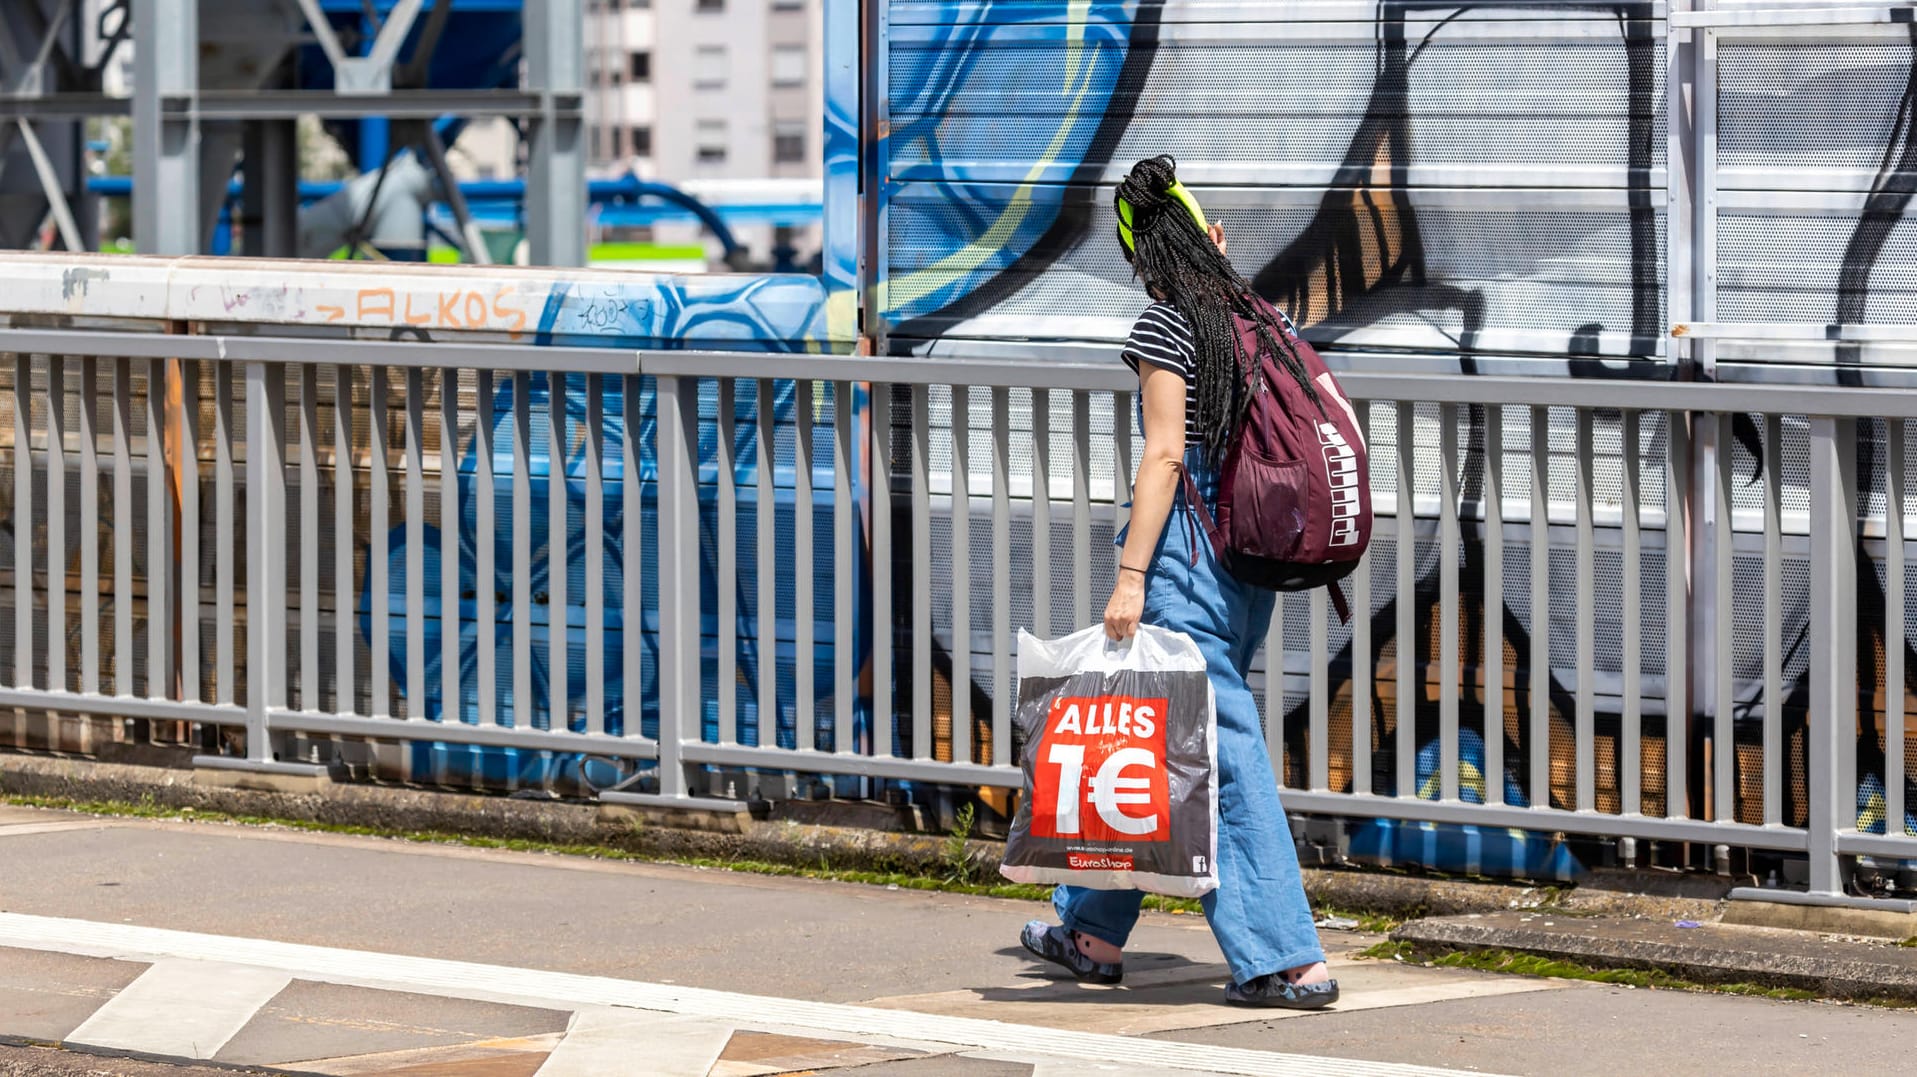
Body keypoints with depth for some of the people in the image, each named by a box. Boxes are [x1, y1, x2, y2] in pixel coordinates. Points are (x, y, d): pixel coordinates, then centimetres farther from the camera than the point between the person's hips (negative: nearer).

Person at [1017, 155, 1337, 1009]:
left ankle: (1289, 961, -11)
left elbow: (1165, 455, -17)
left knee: (1221, 752, -8)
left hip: (1186, 551, -8)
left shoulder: (1166, 324, -10)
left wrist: (1130, 576, -18)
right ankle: (1095, 932, 27)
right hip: (1249, 554, 8)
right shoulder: (1252, 317, 11)